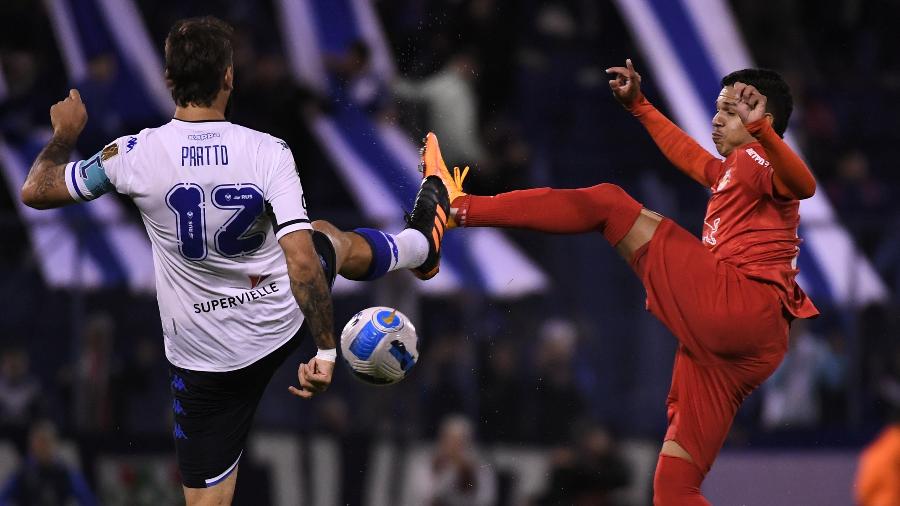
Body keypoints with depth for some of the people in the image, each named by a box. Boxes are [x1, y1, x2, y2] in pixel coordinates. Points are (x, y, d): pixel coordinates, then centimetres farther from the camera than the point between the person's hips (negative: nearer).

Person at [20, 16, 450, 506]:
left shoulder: (135, 155, -19)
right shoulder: (268, 152, -19)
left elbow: (35, 190, -6)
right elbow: (301, 259, -25)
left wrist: (64, 132, 12)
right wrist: (326, 350, -19)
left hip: (205, 358, -2)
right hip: (284, 323, 2)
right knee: (328, 239, 34)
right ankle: (422, 244, 63)